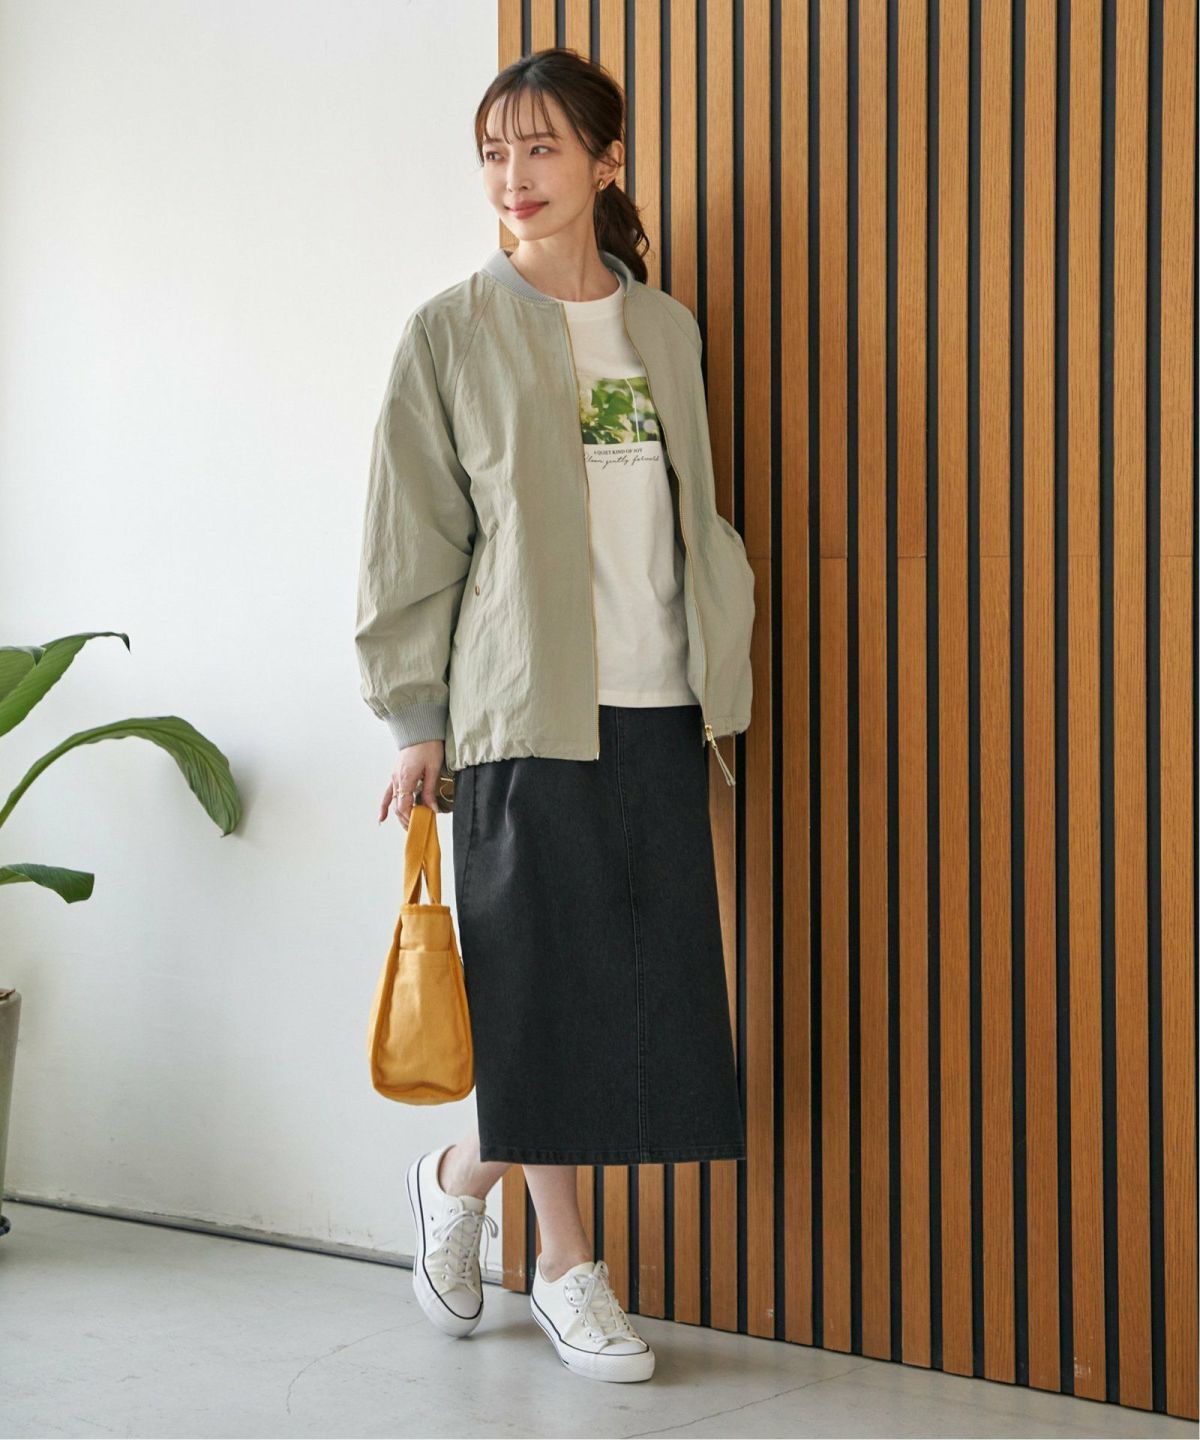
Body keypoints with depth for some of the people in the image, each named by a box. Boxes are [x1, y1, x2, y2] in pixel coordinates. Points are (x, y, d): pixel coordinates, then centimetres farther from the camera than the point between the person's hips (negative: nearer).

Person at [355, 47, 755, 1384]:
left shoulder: (665, 327, 12)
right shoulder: (452, 333, -1)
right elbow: (411, 541, -1)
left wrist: (718, 684, 13)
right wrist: (417, 725, -4)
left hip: (659, 707, 5)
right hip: (526, 714, -4)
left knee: (645, 988, 3)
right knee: (554, 985, -1)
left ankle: (464, 1179, 24)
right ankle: (568, 1268, 20)